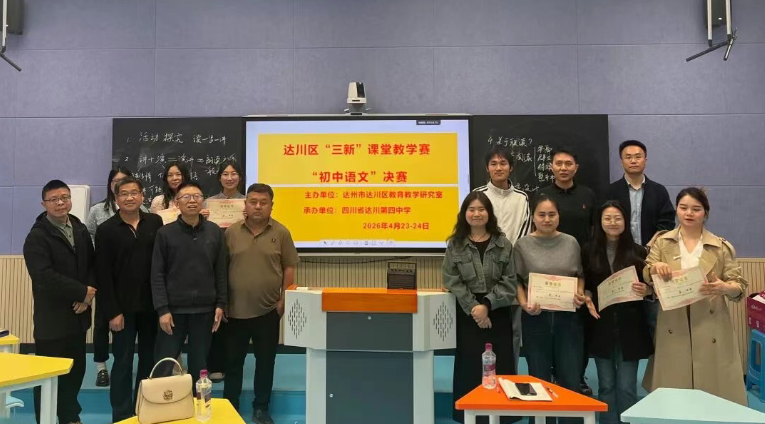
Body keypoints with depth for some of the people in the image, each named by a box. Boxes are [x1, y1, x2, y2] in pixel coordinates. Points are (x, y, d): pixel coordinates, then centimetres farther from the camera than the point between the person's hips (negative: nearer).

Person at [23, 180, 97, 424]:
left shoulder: (80, 230, 10)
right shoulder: (37, 236, -10)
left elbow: (92, 265, 9)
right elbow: (45, 276, -21)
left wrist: (87, 295, -7)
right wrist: (82, 292, -16)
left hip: (78, 314, 6)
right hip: (52, 318, -5)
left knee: (76, 370, 14)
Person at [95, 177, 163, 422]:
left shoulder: (155, 223, 2)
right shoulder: (106, 230, -3)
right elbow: (104, 275, -5)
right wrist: (112, 312, -9)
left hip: (151, 304, 2)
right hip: (123, 307, -2)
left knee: (149, 359, 12)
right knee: (123, 362, 7)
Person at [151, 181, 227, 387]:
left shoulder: (215, 232, 3)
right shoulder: (165, 233, -2)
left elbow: (221, 271, 6)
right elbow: (157, 274, -4)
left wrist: (220, 304, 2)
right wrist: (162, 309, -9)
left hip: (205, 309, 2)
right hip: (174, 309, -1)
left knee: (199, 364, 12)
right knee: (163, 367, 4)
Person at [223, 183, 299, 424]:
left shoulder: (281, 233, -2)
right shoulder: (231, 232, 1)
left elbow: (289, 268, 1)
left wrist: (283, 299, -6)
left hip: (268, 309, 0)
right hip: (236, 309, 1)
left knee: (265, 361, 10)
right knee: (233, 361, 11)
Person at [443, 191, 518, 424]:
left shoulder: (503, 244, 2)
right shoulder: (455, 245, 2)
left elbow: (510, 281, -4)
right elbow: (452, 282, -5)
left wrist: (487, 305, -14)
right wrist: (473, 307, -14)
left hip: (498, 312, 1)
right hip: (468, 313, 0)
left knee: (500, 365, 3)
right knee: (470, 366, 3)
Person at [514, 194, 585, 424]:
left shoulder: (571, 243, 5)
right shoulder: (523, 245, 0)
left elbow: (580, 275, 12)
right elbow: (517, 281, 1)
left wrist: (580, 294, -6)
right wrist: (524, 304, -14)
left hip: (568, 317, 1)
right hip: (536, 319, -1)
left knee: (570, 381, 4)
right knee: (540, 381, 10)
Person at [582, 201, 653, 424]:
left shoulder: (638, 252, -1)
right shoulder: (589, 251, 2)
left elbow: (650, 286, 5)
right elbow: (585, 286, 7)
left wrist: (646, 290, -17)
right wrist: (588, 300, -12)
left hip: (630, 326, -1)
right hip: (601, 326, 1)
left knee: (626, 387, 4)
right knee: (606, 386, 11)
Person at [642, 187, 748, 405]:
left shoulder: (722, 247, 3)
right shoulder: (662, 243, 6)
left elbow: (740, 287, 0)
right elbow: (645, 278, -1)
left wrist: (724, 288, -23)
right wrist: (655, 268, -24)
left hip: (710, 328, 0)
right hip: (673, 328, 1)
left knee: (714, 389, 4)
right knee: (672, 393, 7)